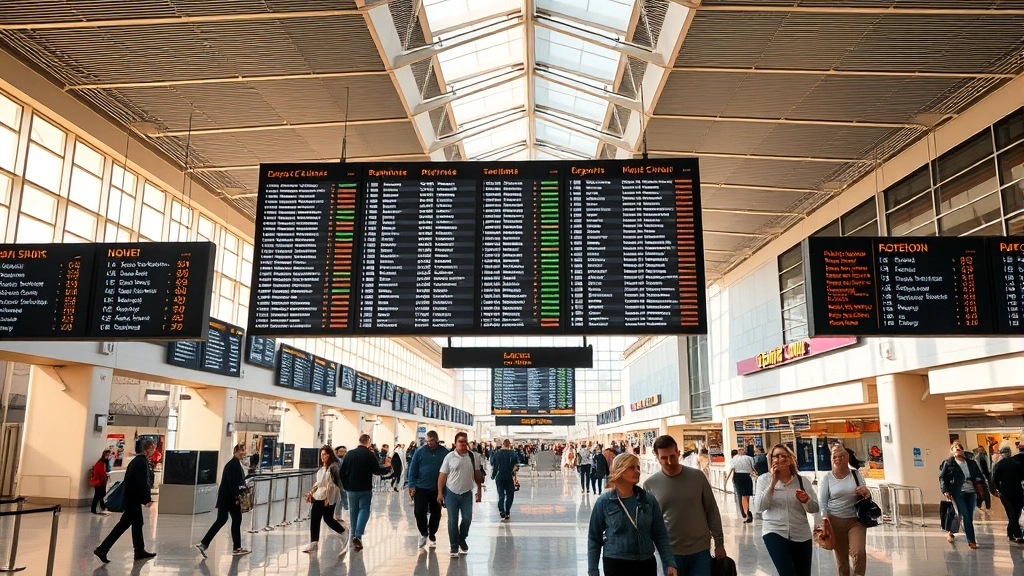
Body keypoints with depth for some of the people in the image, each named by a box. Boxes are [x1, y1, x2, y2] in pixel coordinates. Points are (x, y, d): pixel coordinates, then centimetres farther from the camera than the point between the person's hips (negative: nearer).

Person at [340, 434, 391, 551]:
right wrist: (388, 470, 10)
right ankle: (358, 535, -17)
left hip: (352, 489, 4)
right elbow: (377, 471, -8)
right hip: (365, 489, -3)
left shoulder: (349, 454, 2)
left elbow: (342, 472, 3)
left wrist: (345, 485, 13)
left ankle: (354, 535, 21)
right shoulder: (370, 455, -9)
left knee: (353, 511, 15)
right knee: (364, 510, 0)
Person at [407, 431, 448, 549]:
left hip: (437, 489, 1)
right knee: (419, 512, -6)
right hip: (421, 488, -1)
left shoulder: (444, 453, -4)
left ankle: (432, 535, 31)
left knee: (436, 513, 11)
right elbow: (412, 468, -1)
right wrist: (412, 485, -8)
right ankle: (423, 533, 17)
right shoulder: (420, 451, -4)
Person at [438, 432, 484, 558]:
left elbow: (477, 474, 9)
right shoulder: (450, 457, -7)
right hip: (452, 493, -2)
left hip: (467, 493, 2)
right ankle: (454, 547, 15)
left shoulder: (473, 457, 0)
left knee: (467, 519, 5)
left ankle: (462, 540, 31)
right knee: (452, 521, 3)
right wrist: (440, 493, -7)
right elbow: (443, 475, -5)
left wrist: (479, 490, 9)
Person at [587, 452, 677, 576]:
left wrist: (670, 564, -3)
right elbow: (594, 539, -1)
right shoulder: (604, 502, -6)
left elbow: (661, 536, 4)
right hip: (615, 565, -2)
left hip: (646, 564, 3)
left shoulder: (649, 500, 0)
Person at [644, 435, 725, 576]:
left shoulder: (697, 476, -4)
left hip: (700, 550, 1)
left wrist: (719, 543, 4)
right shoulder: (650, 484, -6)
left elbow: (712, 512, 3)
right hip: (670, 552, 0)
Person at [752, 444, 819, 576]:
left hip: (801, 535, 3)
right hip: (774, 532, -3)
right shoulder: (764, 479, -1)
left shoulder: (802, 481, 4)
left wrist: (806, 500, -17)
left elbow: (815, 508, 6)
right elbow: (759, 507, -11)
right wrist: (773, 483, -15)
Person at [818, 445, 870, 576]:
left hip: (856, 520, 0)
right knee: (841, 557, 8)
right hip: (835, 521, 0)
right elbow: (822, 501, -3)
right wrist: (825, 520, -17)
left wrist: (866, 492, -16)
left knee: (859, 552, -17)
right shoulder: (827, 478, -1)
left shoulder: (856, 474, 3)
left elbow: (865, 496, 8)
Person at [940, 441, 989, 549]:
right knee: (966, 516, -10)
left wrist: (984, 486, 0)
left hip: (971, 492, 5)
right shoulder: (948, 463, 2)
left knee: (970, 517, 6)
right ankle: (971, 540, -3)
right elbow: (942, 477, -2)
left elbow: (979, 476, 13)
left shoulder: (971, 463, 14)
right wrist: (945, 491, -12)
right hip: (958, 493, -5)